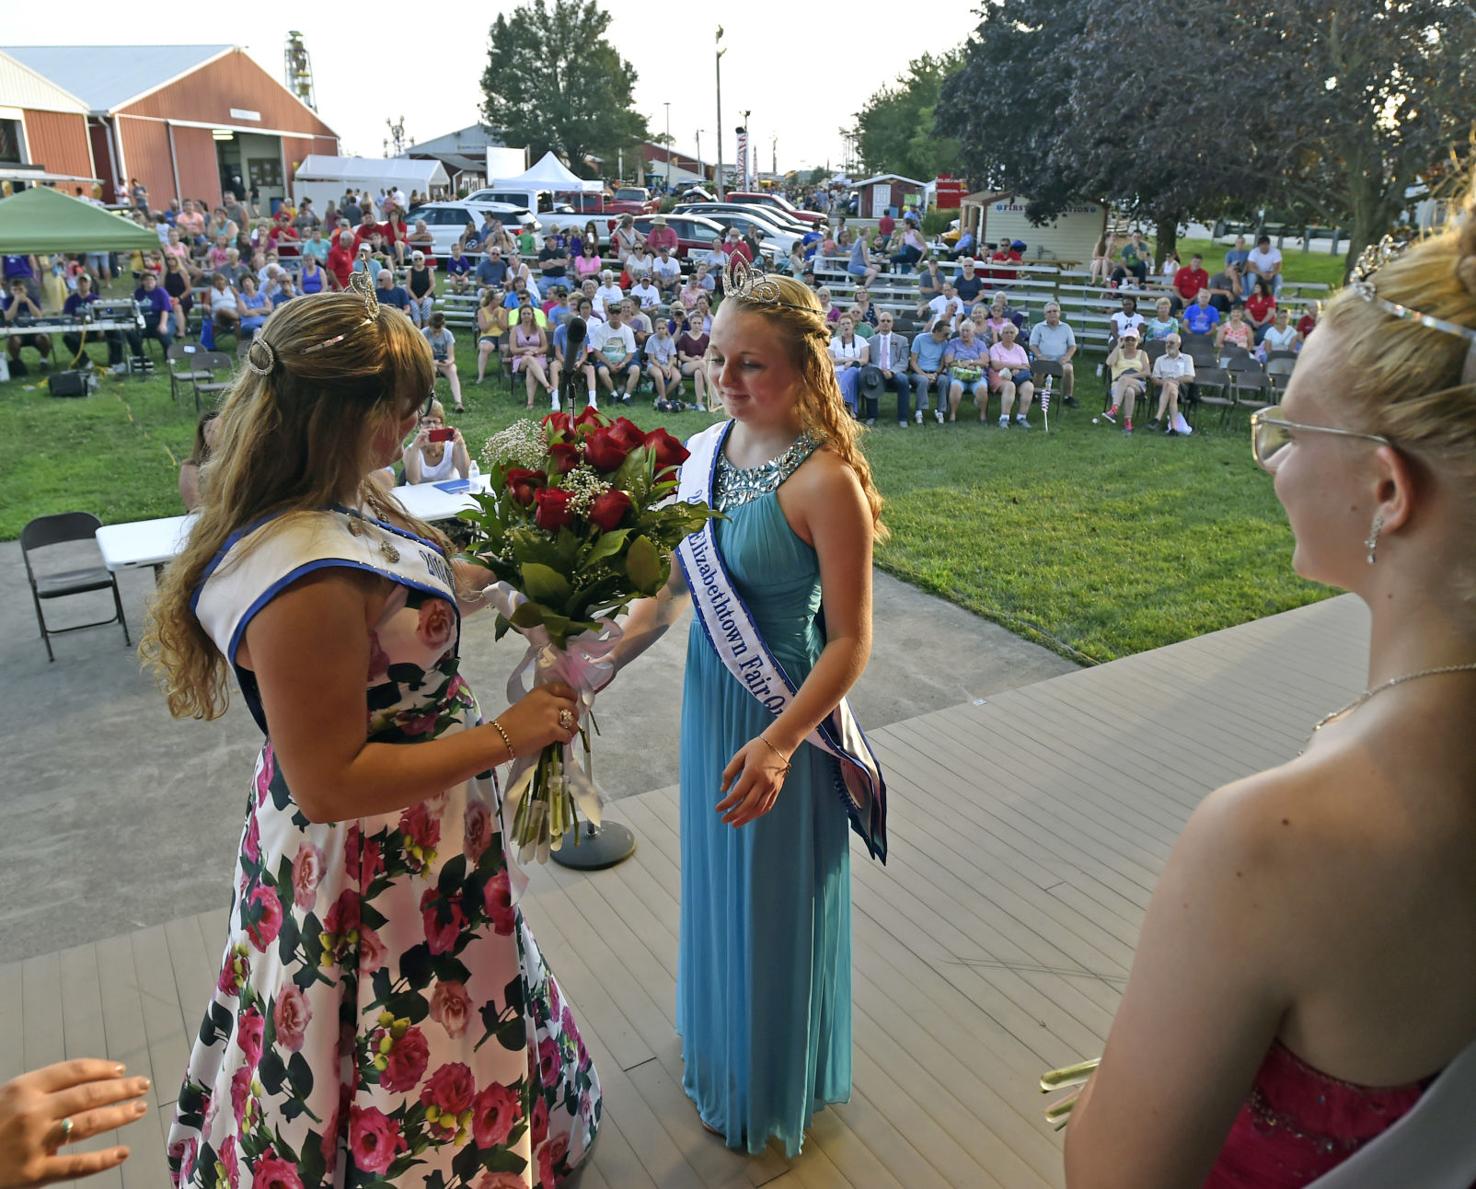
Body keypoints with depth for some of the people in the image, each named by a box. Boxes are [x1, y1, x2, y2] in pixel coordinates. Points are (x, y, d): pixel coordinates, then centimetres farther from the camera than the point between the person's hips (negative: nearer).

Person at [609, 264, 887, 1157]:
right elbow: (673, 583, 6)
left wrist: (780, 741, -31)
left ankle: (774, 1093, 42)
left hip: (784, 716, -7)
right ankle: (720, 1049, 54)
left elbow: (851, 640, -22)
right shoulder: (705, 451, -2)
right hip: (710, 701, 7)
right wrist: (605, 655, -7)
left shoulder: (823, 480, -23)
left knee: (777, 904, 13)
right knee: (716, 880, 25)